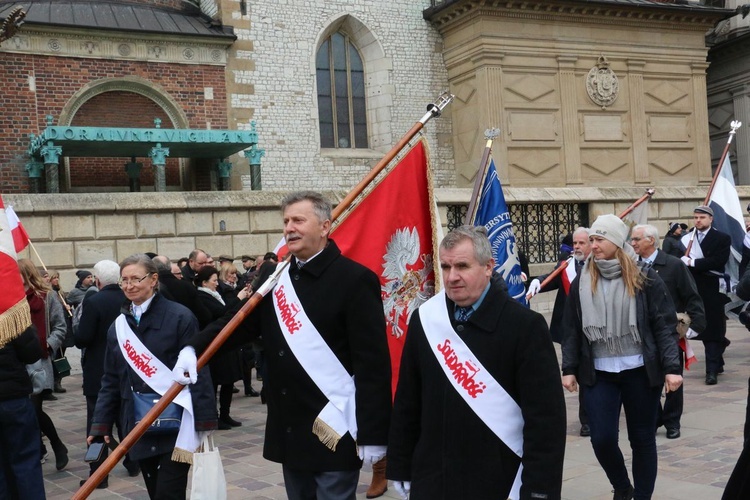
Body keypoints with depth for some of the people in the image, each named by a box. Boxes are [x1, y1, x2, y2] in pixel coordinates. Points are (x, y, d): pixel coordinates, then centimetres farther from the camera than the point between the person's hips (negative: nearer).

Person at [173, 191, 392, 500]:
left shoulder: (355, 279, -12)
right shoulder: (275, 278, 9)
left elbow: (373, 362, -15)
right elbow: (239, 321, 6)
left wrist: (373, 433, -17)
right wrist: (194, 348, -14)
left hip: (334, 430, -7)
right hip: (290, 429, 7)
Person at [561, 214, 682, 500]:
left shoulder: (645, 279, -5)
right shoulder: (582, 283, 3)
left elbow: (664, 325, -5)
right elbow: (571, 329, 7)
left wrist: (672, 367, -12)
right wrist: (569, 368, 3)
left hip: (640, 371, -2)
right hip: (599, 373, 2)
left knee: (642, 438, 7)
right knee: (602, 438, -3)